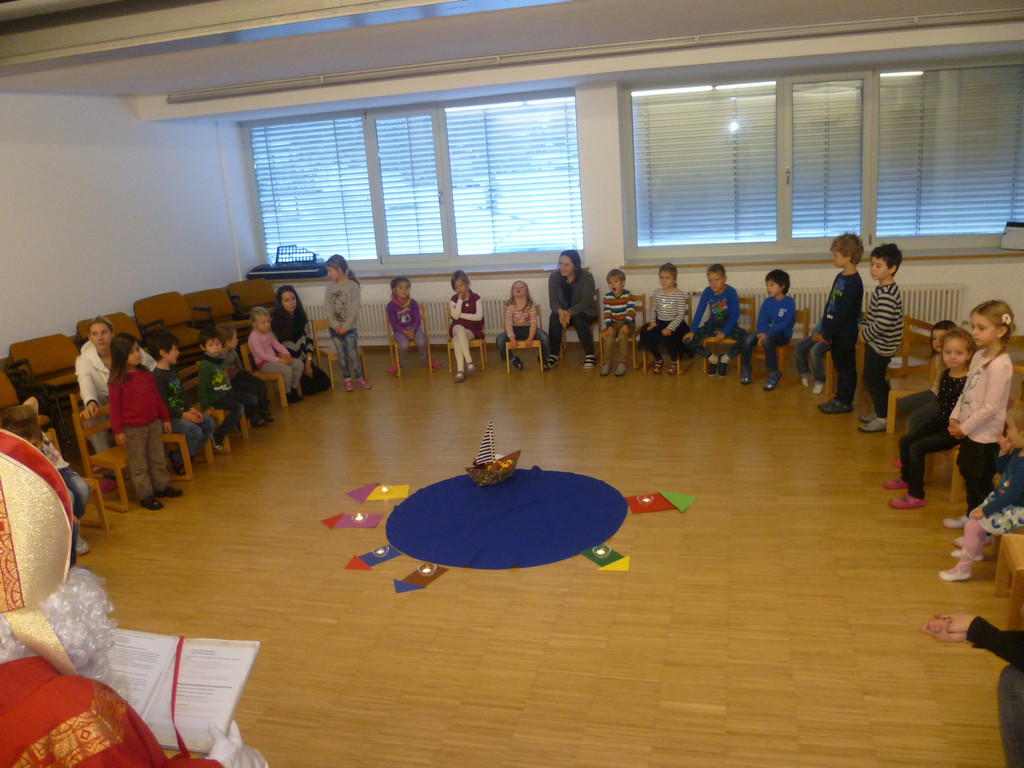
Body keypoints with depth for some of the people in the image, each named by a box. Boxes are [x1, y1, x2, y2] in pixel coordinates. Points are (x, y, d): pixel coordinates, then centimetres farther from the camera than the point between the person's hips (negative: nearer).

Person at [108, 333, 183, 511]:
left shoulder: (146, 374, 5)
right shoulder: (117, 381, -13)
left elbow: (157, 397, 13)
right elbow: (115, 408, -11)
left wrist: (165, 418, 16)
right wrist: (118, 431, -13)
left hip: (154, 424, 6)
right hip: (133, 429, -6)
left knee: (158, 458, 17)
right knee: (138, 464, 5)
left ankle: (161, 486, 32)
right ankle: (145, 495, 13)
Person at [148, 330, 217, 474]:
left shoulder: (172, 369, 13)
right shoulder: (157, 376, -19)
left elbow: (183, 392, 17)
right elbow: (162, 405, -21)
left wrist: (191, 408, 2)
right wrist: (183, 415, -22)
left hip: (181, 412, 10)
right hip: (168, 418, -10)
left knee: (209, 423, 2)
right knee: (194, 431, -26)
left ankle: (190, 453, 14)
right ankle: (177, 461, -4)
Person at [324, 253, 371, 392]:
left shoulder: (353, 286, -10)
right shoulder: (330, 287, 1)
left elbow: (354, 309, -13)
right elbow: (327, 308, -3)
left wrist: (346, 326, -16)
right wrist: (336, 325, -12)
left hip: (350, 327, -3)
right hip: (335, 327, 3)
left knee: (353, 353, -1)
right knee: (341, 354, 7)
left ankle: (359, 378, 12)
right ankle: (347, 379, 16)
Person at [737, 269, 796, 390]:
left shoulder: (789, 302, -8)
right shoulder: (767, 302, 9)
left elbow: (783, 324, -17)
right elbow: (761, 321, 4)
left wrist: (766, 334, -24)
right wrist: (760, 334, -16)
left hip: (782, 333, -5)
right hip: (766, 331, 5)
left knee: (767, 340, -38)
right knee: (747, 339, -23)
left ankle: (774, 373, -25)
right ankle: (746, 369, -3)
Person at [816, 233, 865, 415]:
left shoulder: (853, 282, -20)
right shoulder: (840, 277, 9)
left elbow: (842, 312, -22)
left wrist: (826, 334, -18)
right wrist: (824, 330, 8)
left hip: (846, 334, -9)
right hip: (836, 333, 9)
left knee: (846, 367, 3)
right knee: (840, 366, 17)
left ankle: (845, 402, 13)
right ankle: (840, 398, 27)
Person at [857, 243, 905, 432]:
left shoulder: (886, 295, -25)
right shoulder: (883, 290, 8)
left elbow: (882, 324, -30)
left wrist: (865, 335, -16)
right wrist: (864, 324, 7)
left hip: (881, 346, -10)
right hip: (876, 344, 10)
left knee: (872, 379, 0)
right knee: (875, 379, 20)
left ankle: (882, 419, 12)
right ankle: (880, 411, 34)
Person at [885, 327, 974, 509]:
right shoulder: (945, 375, 3)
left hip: (955, 430, -9)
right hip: (939, 422, 9)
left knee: (917, 448, -18)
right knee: (905, 441, 11)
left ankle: (916, 496, -8)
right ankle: (906, 478, 34)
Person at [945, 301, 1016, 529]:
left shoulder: (1000, 365, -23)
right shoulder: (979, 356, 4)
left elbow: (990, 407, -23)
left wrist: (964, 428, -15)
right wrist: (955, 418, 2)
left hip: (985, 436, -9)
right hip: (969, 431, 9)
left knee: (981, 483, 3)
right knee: (968, 475, 22)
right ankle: (971, 516, 41)